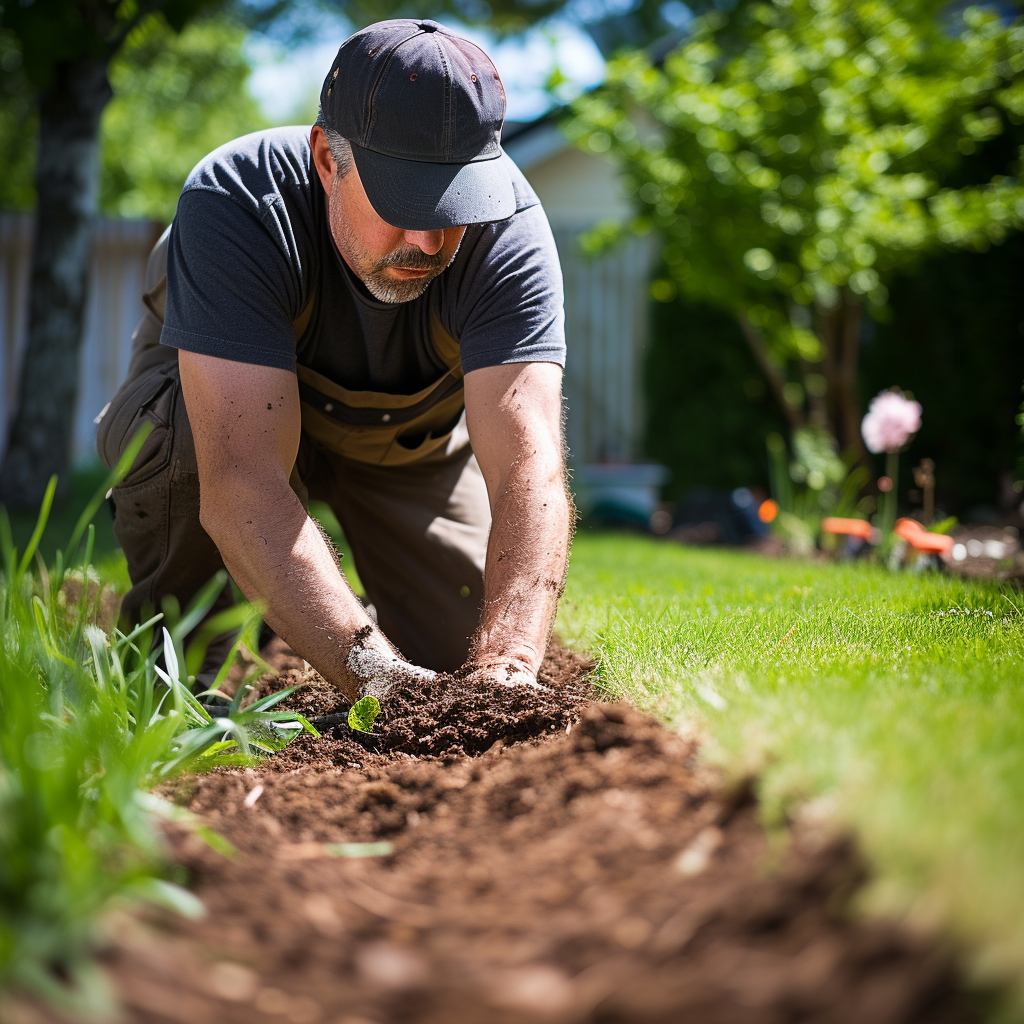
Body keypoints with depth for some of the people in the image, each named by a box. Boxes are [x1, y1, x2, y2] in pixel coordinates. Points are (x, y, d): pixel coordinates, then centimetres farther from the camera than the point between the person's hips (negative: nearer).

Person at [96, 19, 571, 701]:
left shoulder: (509, 229, -34)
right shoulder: (233, 202, -40)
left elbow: (530, 470, -44)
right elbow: (241, 480, -49)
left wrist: (503, 671, -59)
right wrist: (372, 671, -60)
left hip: (410, 435, 2)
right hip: (238, 400, -2)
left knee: (472, 643, -10)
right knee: (175, 430, -37)